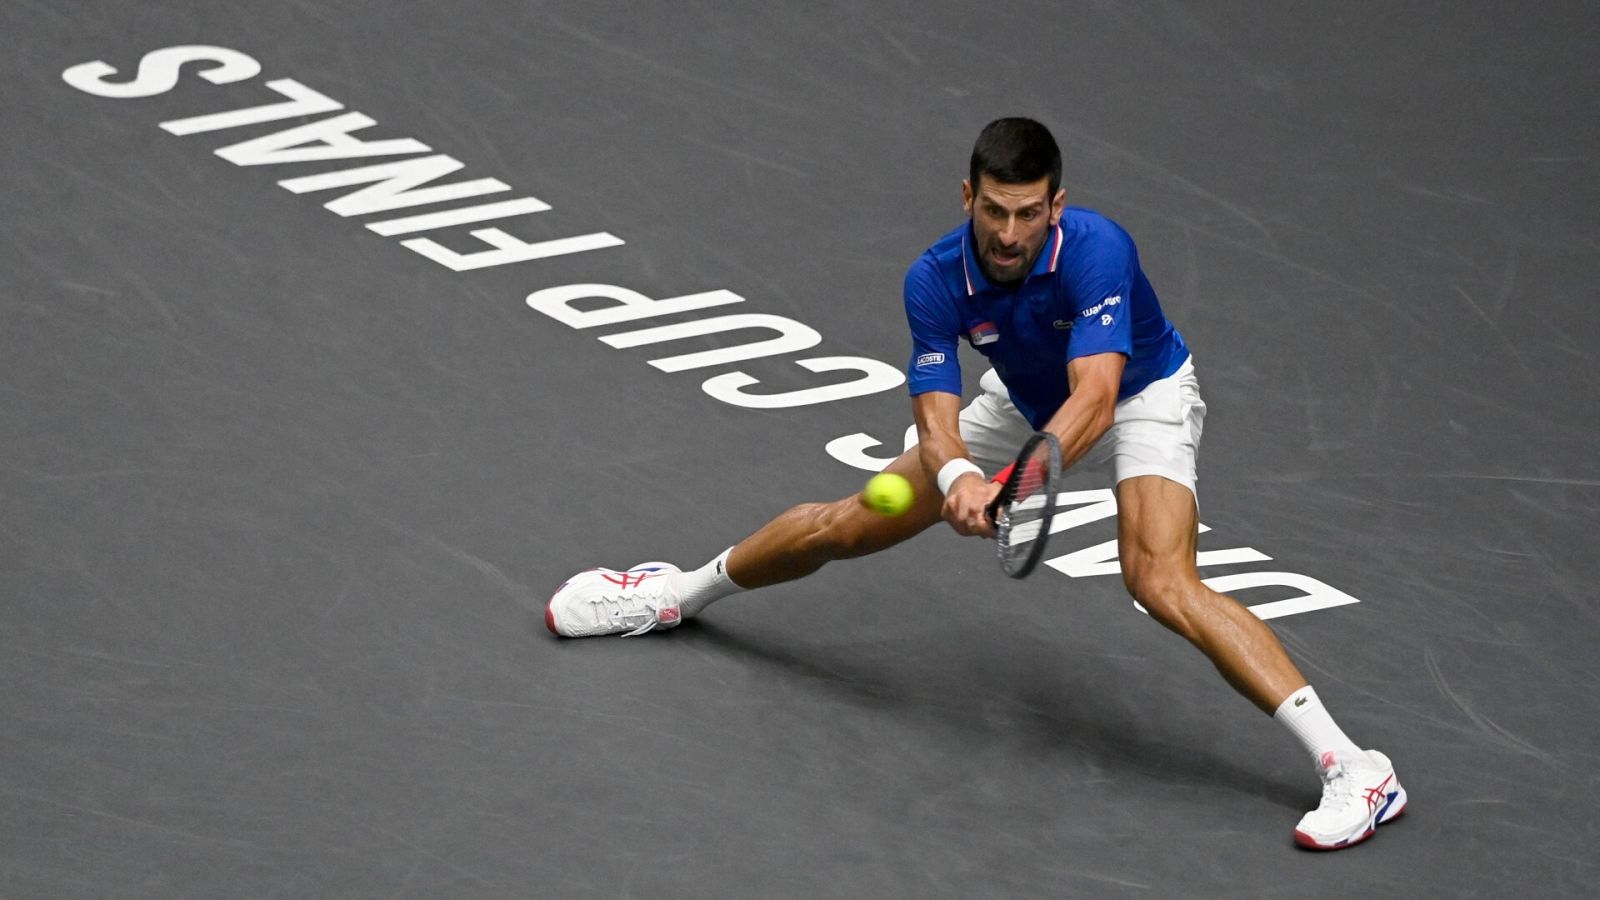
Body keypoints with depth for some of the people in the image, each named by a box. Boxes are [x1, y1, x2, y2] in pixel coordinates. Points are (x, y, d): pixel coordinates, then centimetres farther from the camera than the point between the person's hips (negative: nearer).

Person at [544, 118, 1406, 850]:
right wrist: (956, 474, -54)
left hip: (1142, 394, -5)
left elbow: (1095, 397, -46)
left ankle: (1351, 767, -33)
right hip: (1025, 400, 5)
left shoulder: (1096, 250, -38)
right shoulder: (935, 281, -25)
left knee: (1162, 583, -31)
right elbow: (937, 415, -30)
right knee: (850, 523, 8)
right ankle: (681, 594, 37)